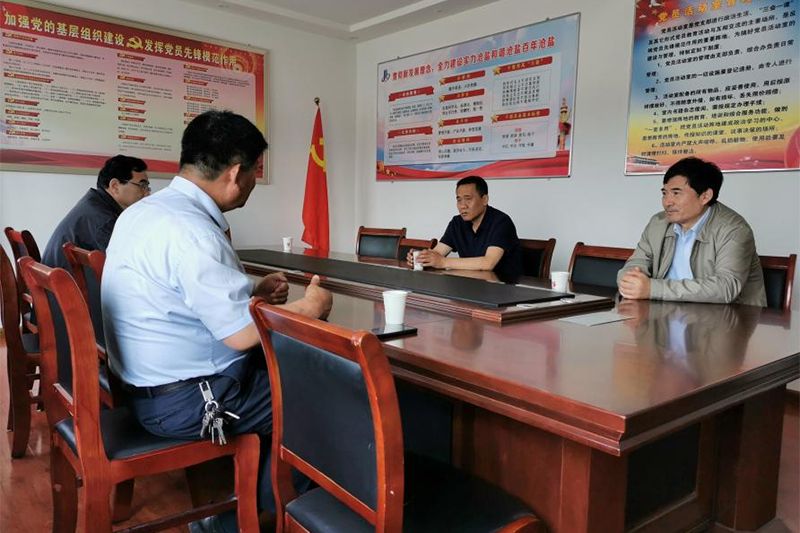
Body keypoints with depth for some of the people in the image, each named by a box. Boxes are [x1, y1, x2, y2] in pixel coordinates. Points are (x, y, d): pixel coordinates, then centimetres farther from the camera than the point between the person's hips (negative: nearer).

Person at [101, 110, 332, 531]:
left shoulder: (145, 210, 6)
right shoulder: (190, 230, -26)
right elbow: (241, 334, -25)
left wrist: (250, 291, 11)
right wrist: (309, 307, -10)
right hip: (183, 401, -10)